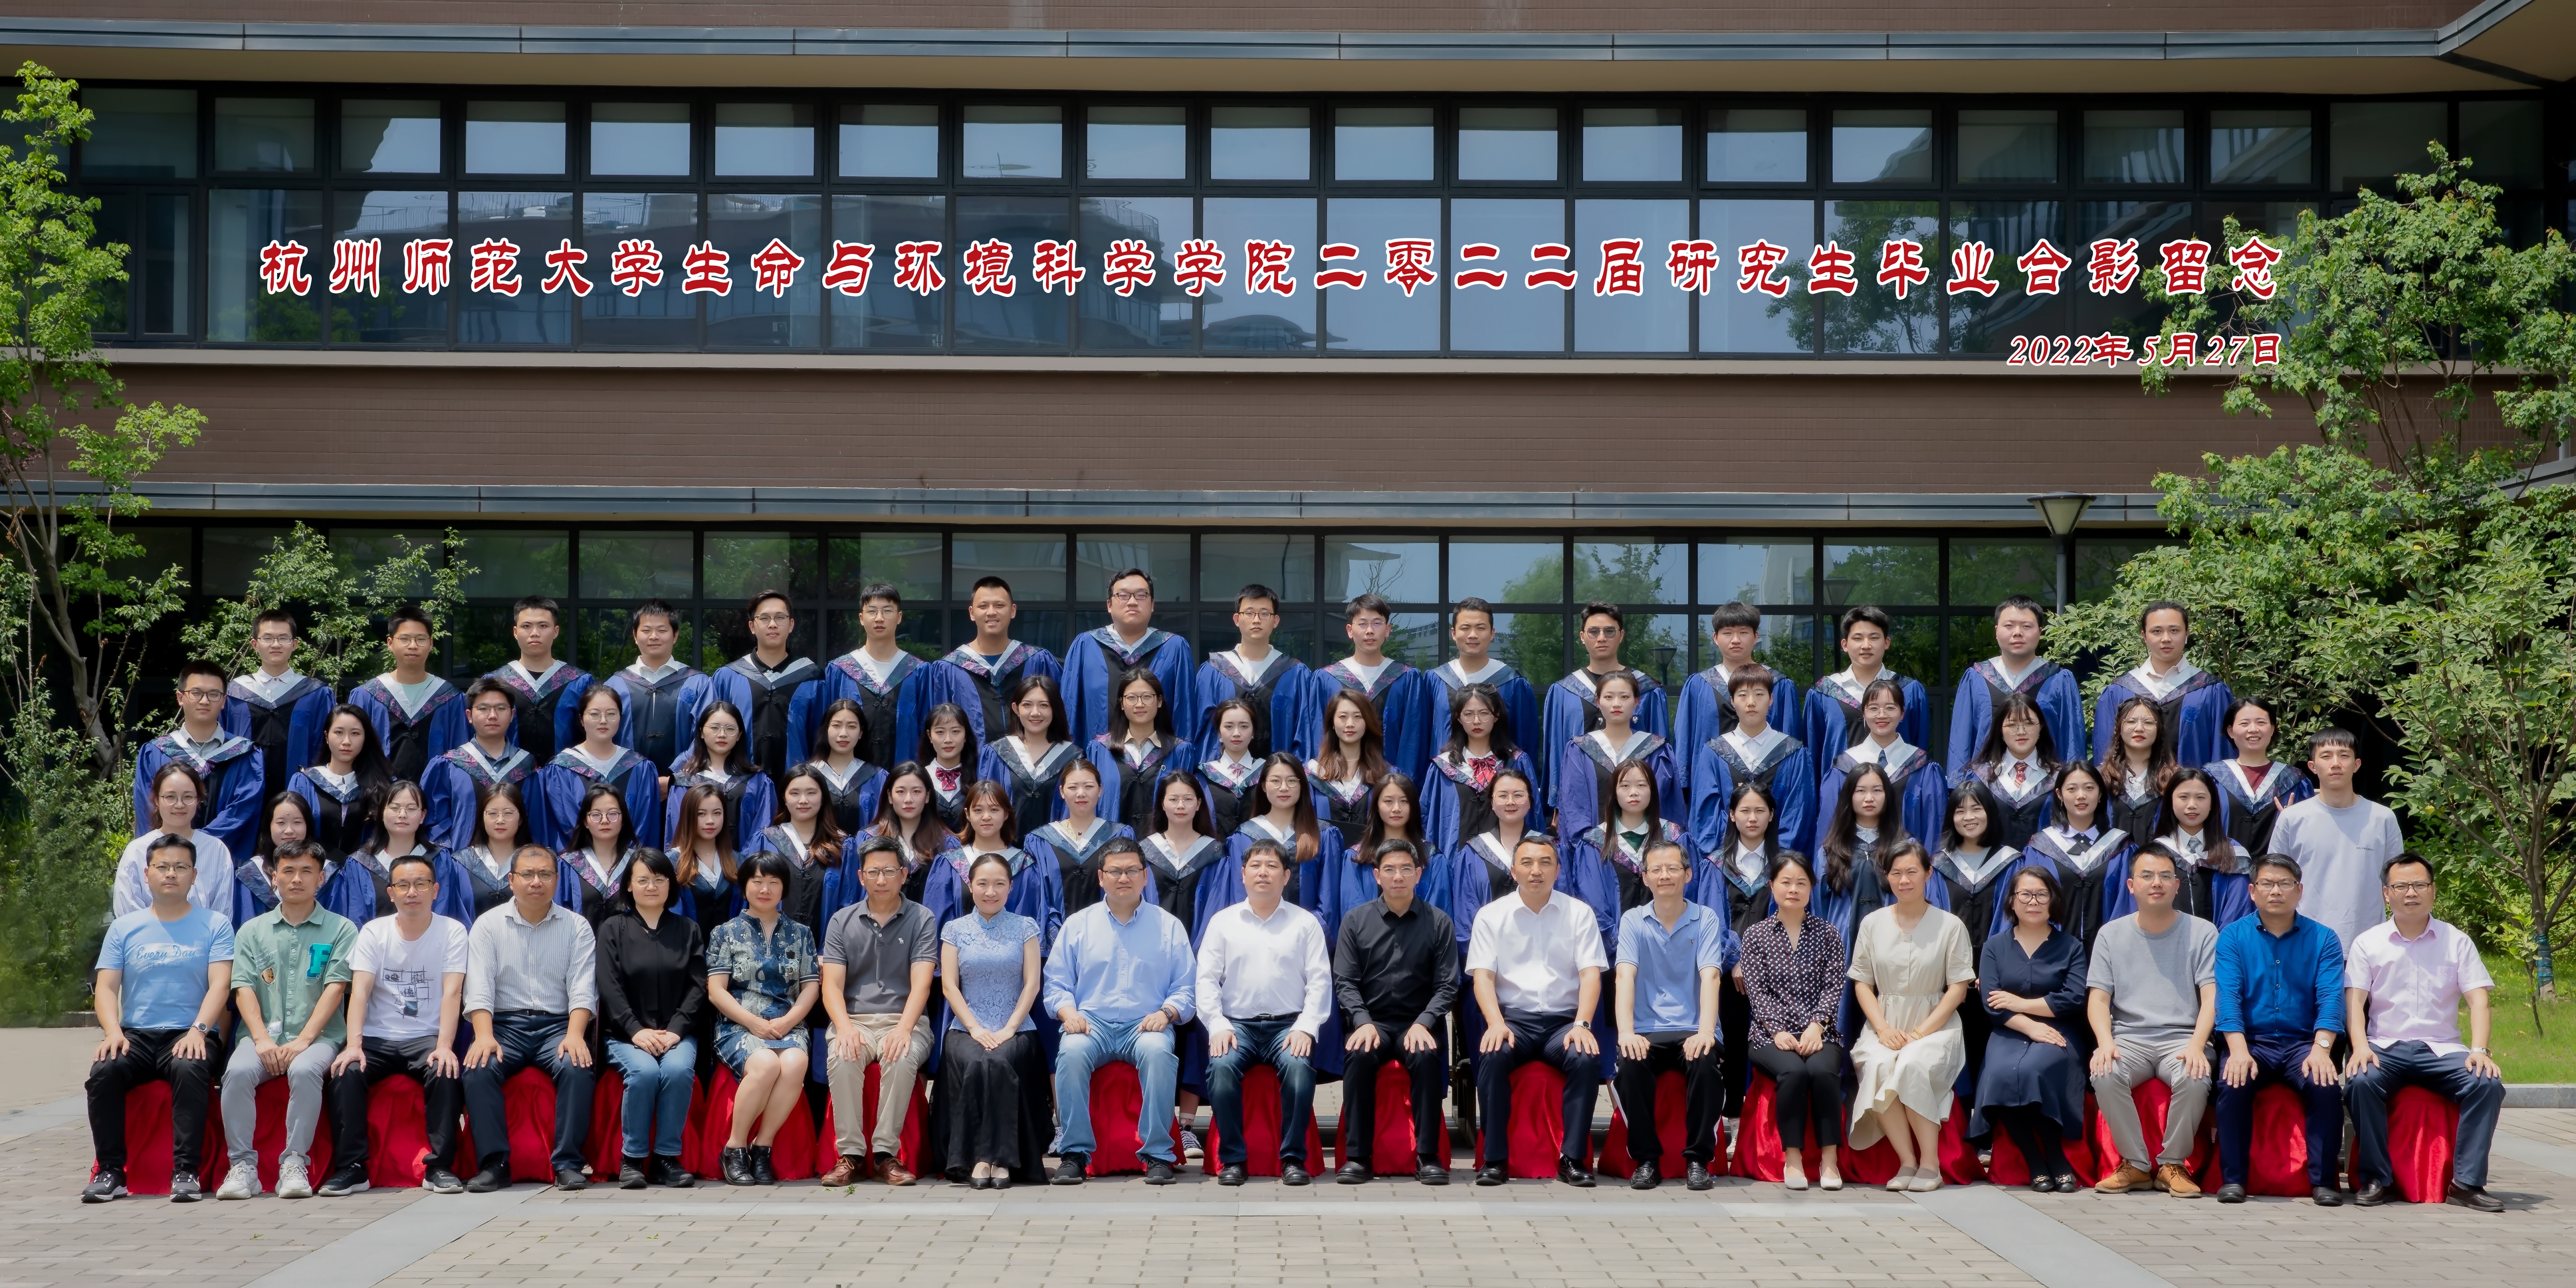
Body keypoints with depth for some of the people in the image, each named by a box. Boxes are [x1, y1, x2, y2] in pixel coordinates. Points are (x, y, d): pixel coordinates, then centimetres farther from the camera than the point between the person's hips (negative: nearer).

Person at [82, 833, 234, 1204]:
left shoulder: (214, 925, 7)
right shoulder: (124, 928, 14)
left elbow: (220, 984, -4)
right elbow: (106, 987, 6)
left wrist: (198, 1030, -21)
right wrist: (113, 1031, -14)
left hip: (188, 1035, -2)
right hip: (136, 1034, 2)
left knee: (189, 1069, -35)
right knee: (104, 1071, -29)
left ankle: (185, 1171, -31)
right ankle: (110, 1171, -20)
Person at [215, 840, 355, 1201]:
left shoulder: (340, 930, 10)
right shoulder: (252, 931, 17)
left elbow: (335, 988, -1)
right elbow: (244, 989, 6)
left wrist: (303, 1040, -14)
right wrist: (262, 1039, -11)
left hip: (318, 1036, -2)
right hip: (262, 1034, 2)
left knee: (305, 1071, -36)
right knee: (238, 1071, -31)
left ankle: (295, 1164, -27)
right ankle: (242, 1165, -24)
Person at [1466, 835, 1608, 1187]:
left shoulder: (1579, 913, 8)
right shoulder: (1491, 915, 7)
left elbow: (1590, 974, 0)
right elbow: (1483, 976, -1)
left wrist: (1582, 1025, -16)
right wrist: (1496, 1024, -19)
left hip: (1564, 1020, 0)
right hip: (1513, 1017, 0)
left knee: (1587, 1059, -31)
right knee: (1492, 1056, -32)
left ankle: (1573, 1159, -21)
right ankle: (1495, 1159, -24)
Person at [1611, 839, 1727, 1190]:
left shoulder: (1706, 919, 3)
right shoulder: (1633, 920, 5)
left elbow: (1710, 978, -10)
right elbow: (1625, 977, -8)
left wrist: (1705, 1032, -26)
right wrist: (1626, 1032, -24)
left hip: (1692, 1030, 0)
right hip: (1647, 1031, 1)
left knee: (1705, 1063, -33)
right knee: (1630, 1064, -31)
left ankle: (1698, 1159, -18)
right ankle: (1647, 1159, -17)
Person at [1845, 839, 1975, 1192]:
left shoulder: (1950, 926, 2)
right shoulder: (1872, 924, 9)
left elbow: (1958, 988, -1)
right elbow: (1862, 983, 8)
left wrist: (1923, 1031, -12)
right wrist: (1883, 1028, -8)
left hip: (1935, 1024, -2)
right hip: (1885, 1023, 2)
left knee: (1912, 1065, -35)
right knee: (1878, 1068, -32)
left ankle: (1930, 1163, -22)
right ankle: (1907, 1163, -24)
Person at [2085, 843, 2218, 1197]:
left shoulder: (2202, 933, 6)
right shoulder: (2111, 935, 11)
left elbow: (2211, 997, -2)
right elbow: (2098, 999, 5)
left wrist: (2196, 1046, -20)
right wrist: (2105, 1042, -15)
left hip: (2182, 1037, -1)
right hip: (2128, 1038, 1)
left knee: (2195, 1079, -34)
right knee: (2104, 1076, -32)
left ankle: (2173, 1164, -11)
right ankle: (2136, 1165, -13)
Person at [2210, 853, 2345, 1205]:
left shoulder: (2323, 939, 7)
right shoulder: (2233, 937, 6)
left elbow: (2331, 998, -5)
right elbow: (2227, 997, -6)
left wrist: (2321, 1050, -22)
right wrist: (2239, 1050, -22)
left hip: (2303, 1043, 0)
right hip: (2252, 1041, 0)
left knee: (2326, 1086, -29)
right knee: (2233, 1083, -30)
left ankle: (2323, 1180, -16)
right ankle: (2233, 1179, -18)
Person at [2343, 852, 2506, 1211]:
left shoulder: (2457, 942, 10)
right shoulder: (2367, 943, 8)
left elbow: (2480, 999, 1)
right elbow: (2355, 1001, -1)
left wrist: (2479, 1050, -17)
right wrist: (2360, 1047, -20)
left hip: (2442, 1048, 1)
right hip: (2385, 1047, -1)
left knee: (2488, 1084, -27)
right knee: (2361, 1081, -33)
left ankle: (2466, 1182, -19)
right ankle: (2375, 1179, -20)